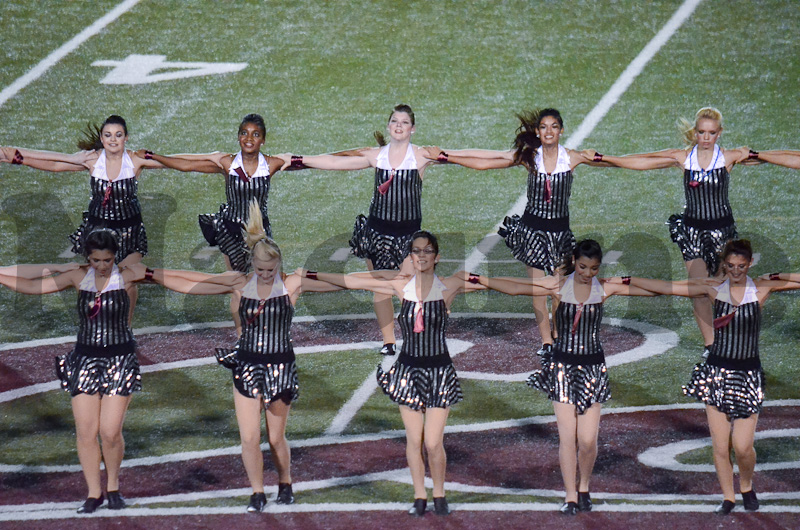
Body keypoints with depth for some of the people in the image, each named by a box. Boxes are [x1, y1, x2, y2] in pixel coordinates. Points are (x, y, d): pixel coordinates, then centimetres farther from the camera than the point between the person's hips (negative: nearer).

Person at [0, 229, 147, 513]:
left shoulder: (126, 277, -5)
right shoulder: (78, 277, 2)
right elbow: (32, 285, 9)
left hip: (120, 361, -3)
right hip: (85, 359, 3)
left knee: (111, 432, -7)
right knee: (85, 432, -1)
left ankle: (113, 486, 17)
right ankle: (93, 492, 12)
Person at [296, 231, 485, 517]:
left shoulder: (449, 286, -5)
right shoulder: (401, 286, 1)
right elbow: (351, 281, 6)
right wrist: (310, 275, 8)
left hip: (439, 370, -2)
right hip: (408, 369, 2)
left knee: (433, 442, -6)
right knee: (414, 441, 4)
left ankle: (439, 494, 16)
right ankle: (419, 496, 18)